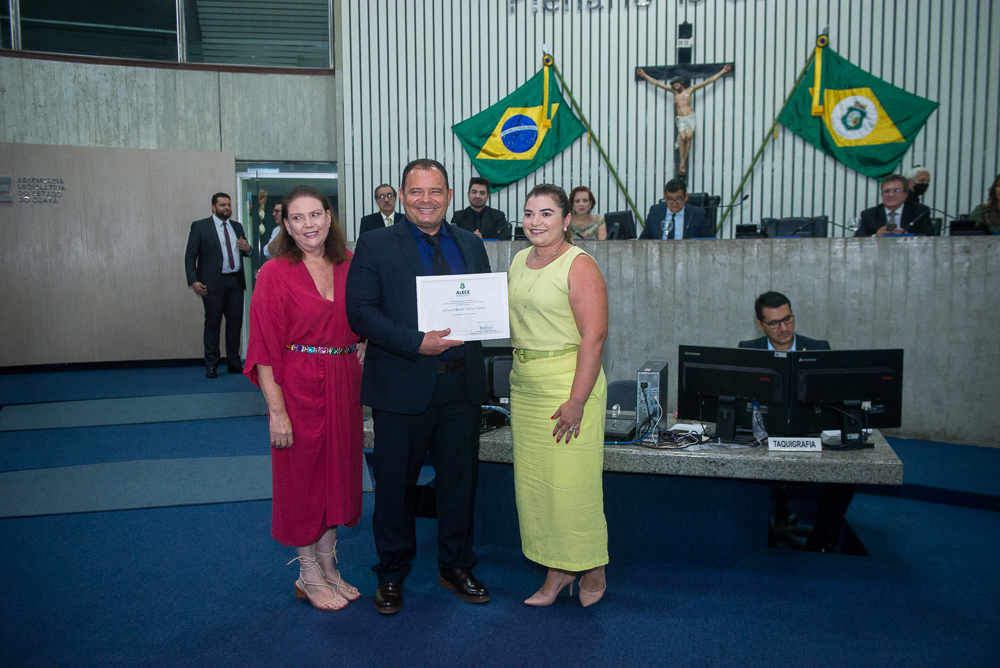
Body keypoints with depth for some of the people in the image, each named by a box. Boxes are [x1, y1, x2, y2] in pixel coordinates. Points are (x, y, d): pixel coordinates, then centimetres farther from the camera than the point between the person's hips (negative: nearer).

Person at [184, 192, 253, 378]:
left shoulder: (237, 227, 17)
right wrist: (193, 281, -13)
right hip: (213, 283, -4)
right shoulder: (200, 226, 2)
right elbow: (190, 255, -2)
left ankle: (234, 363, 15)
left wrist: (247, 249, -1)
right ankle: (211, 366, 5)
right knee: (212, 323, -2)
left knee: (235, 322, 6)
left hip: (235, 281, 5)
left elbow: (246, 253, 25)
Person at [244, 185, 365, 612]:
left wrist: (362, 352, 1)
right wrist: (276, 410, -16)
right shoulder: (274, 274, -9)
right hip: (299, 387, -5)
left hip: (344, 385, 5)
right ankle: (309, 576, 25)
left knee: (337, 472, 14)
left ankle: (329, 567, 31)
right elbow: (265, 348, -12)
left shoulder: (349, 265, 5)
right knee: (301, 477, 8)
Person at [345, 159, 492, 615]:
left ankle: (455, 568, 33)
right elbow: (360, 311, -10)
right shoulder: (375, 245, -1)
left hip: (461, 385, 4)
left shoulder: (471, 245, 12)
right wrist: (417, 343, -20)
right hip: (403, 385, -3)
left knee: (460, 480, 14)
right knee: (395, 485, 9)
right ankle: (391, 575, 29)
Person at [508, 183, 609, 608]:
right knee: (533, 479, 10)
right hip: (524, 383, 8)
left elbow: (594, 336, -17)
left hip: (568, 384, -7)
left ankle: (593, 569, 21)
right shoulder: (519, 261, 12)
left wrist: (576, 401, -21)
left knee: (571, 481, -2)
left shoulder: (579, 265, -11)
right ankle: (557, 571, 25)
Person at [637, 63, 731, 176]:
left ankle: (684, 161, -12)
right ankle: (682, 163, -12)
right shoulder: (673, 91, 15)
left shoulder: (690, 90, 10)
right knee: (682, 138, -16)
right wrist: (644, 75, 18)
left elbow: (708, 81, 12)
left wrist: (722, 71, 11)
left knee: (689, 137, -16)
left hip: (691, 117, -1)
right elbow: (657, 83, 17)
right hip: (681, 119, 1)